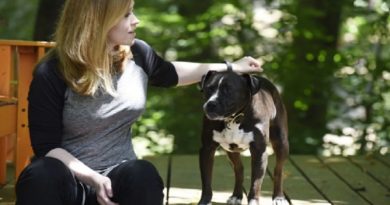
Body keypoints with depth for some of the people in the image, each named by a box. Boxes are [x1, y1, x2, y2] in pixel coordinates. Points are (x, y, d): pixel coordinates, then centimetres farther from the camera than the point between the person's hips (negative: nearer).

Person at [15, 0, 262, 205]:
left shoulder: (137, 54, 2)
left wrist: (230, 67, 29)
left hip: (119, 176, 3)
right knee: (41, 175, -38)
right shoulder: (52, 73, -14)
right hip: (70, 178, -3)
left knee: (143, 175, -33)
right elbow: (46, 146, -13)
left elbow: (168, 73, 25)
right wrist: (92, 178, -26)